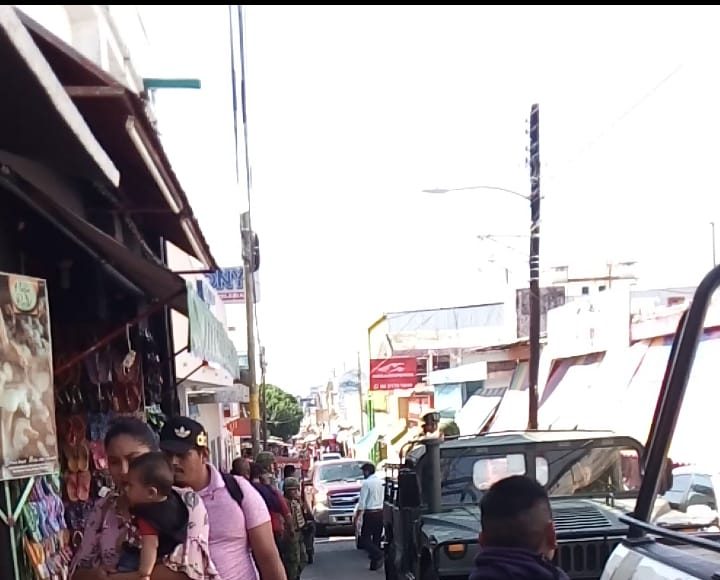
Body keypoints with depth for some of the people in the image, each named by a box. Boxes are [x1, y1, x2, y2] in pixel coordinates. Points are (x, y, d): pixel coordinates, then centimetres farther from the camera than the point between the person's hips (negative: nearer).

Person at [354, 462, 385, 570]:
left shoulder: (367, 483, -10)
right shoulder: (381, 482, 9)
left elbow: (362, 503, -12)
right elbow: (383, 499, 7)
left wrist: (356, 517, -7)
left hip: (370, 514, -7)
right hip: (380, 512, 7)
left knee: (365, 539, -1)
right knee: (376, 539, 13)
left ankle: (379, 555, -20)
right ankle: (375, 563, 14)